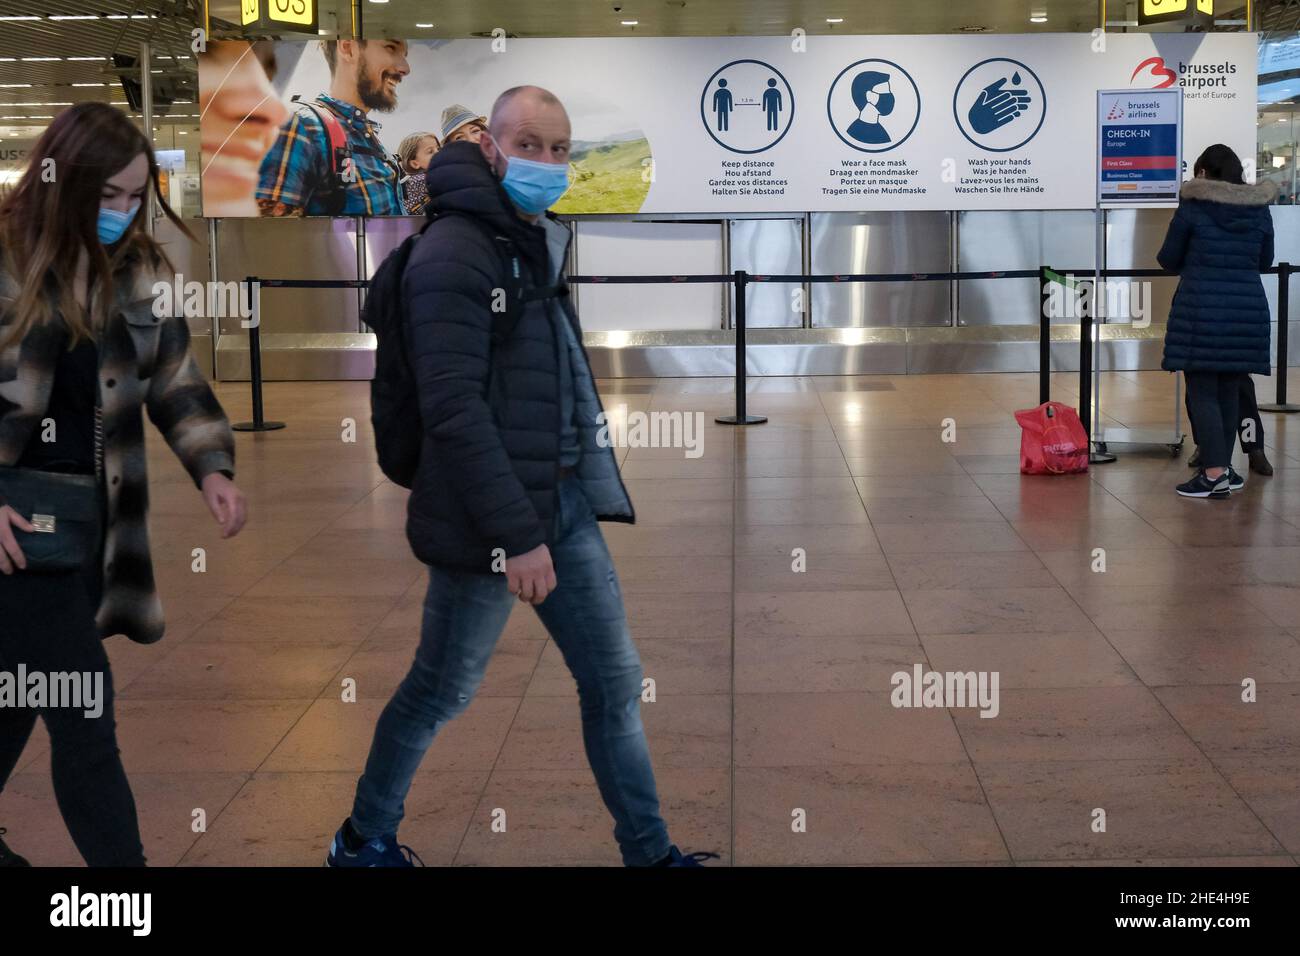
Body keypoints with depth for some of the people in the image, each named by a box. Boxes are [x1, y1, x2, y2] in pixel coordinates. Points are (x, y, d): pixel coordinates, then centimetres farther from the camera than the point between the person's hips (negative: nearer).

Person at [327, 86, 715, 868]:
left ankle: (650, 852, 20)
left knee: (615, 683, 9)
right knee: (440, 692, 7)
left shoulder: (541, 241, 13)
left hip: (567, 506, 8)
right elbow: (453, 407, -22)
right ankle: (364, 839, 28)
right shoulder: (455, 252, -15)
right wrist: (516, 534, -23)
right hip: (494, 517, -8)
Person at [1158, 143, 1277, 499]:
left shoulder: (1193, 207, -4)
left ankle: (1214, 473, -9)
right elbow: (1265, 261, 17)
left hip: (1201, 310, -4)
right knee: (1229, 391, 13)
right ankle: (1224, 468, 19)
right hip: (1248, 309, 4)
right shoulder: (1259, 209, 7)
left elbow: (1168, 259, 2)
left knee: (1202, 391, -2)